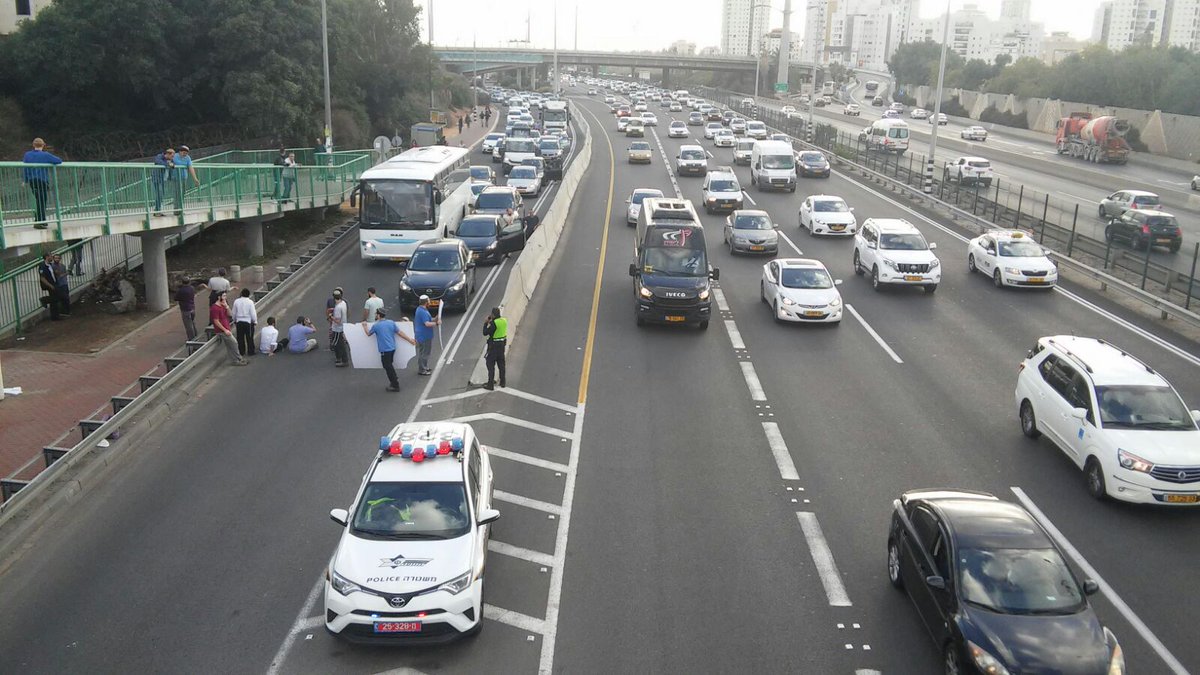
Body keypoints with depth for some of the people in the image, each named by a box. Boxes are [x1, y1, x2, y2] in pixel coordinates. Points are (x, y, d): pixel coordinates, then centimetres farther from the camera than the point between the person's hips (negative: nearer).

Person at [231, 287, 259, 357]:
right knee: (249, 338, 8)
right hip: (248, 322, -2)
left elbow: (234, 313, 3)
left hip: (239, 322, 3)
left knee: (240, 338, 13)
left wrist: (234, 321, 19)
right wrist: (255, 321, 3)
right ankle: (250, 352, 13)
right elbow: (253, 313, -12)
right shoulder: (250, 302, -14)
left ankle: (241, 352, 19)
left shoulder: (236, 301, -5)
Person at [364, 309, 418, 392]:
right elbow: (400, 333, 5)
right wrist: (410, 340, 13)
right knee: (389, 365, 23)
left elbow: (368, 333, 9)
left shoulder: (376, 325, -10)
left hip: (384, 350, -6)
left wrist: (365, 326, 27)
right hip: (392, 348, 6)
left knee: (388, 367, 3)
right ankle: (394, 380, 30)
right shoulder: (391, 322, 3)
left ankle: (395, 385, 6)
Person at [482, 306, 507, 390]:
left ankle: (490, 385, 4)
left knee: (490, 365, 2)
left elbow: (485, 333, -19)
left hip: (494, 345, -7)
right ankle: (502, 382, 27)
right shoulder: (504, 320, 0)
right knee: (501, 363, 19)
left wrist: (486, 323, -10)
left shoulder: (494, 323, -24)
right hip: (502, 344, 8)